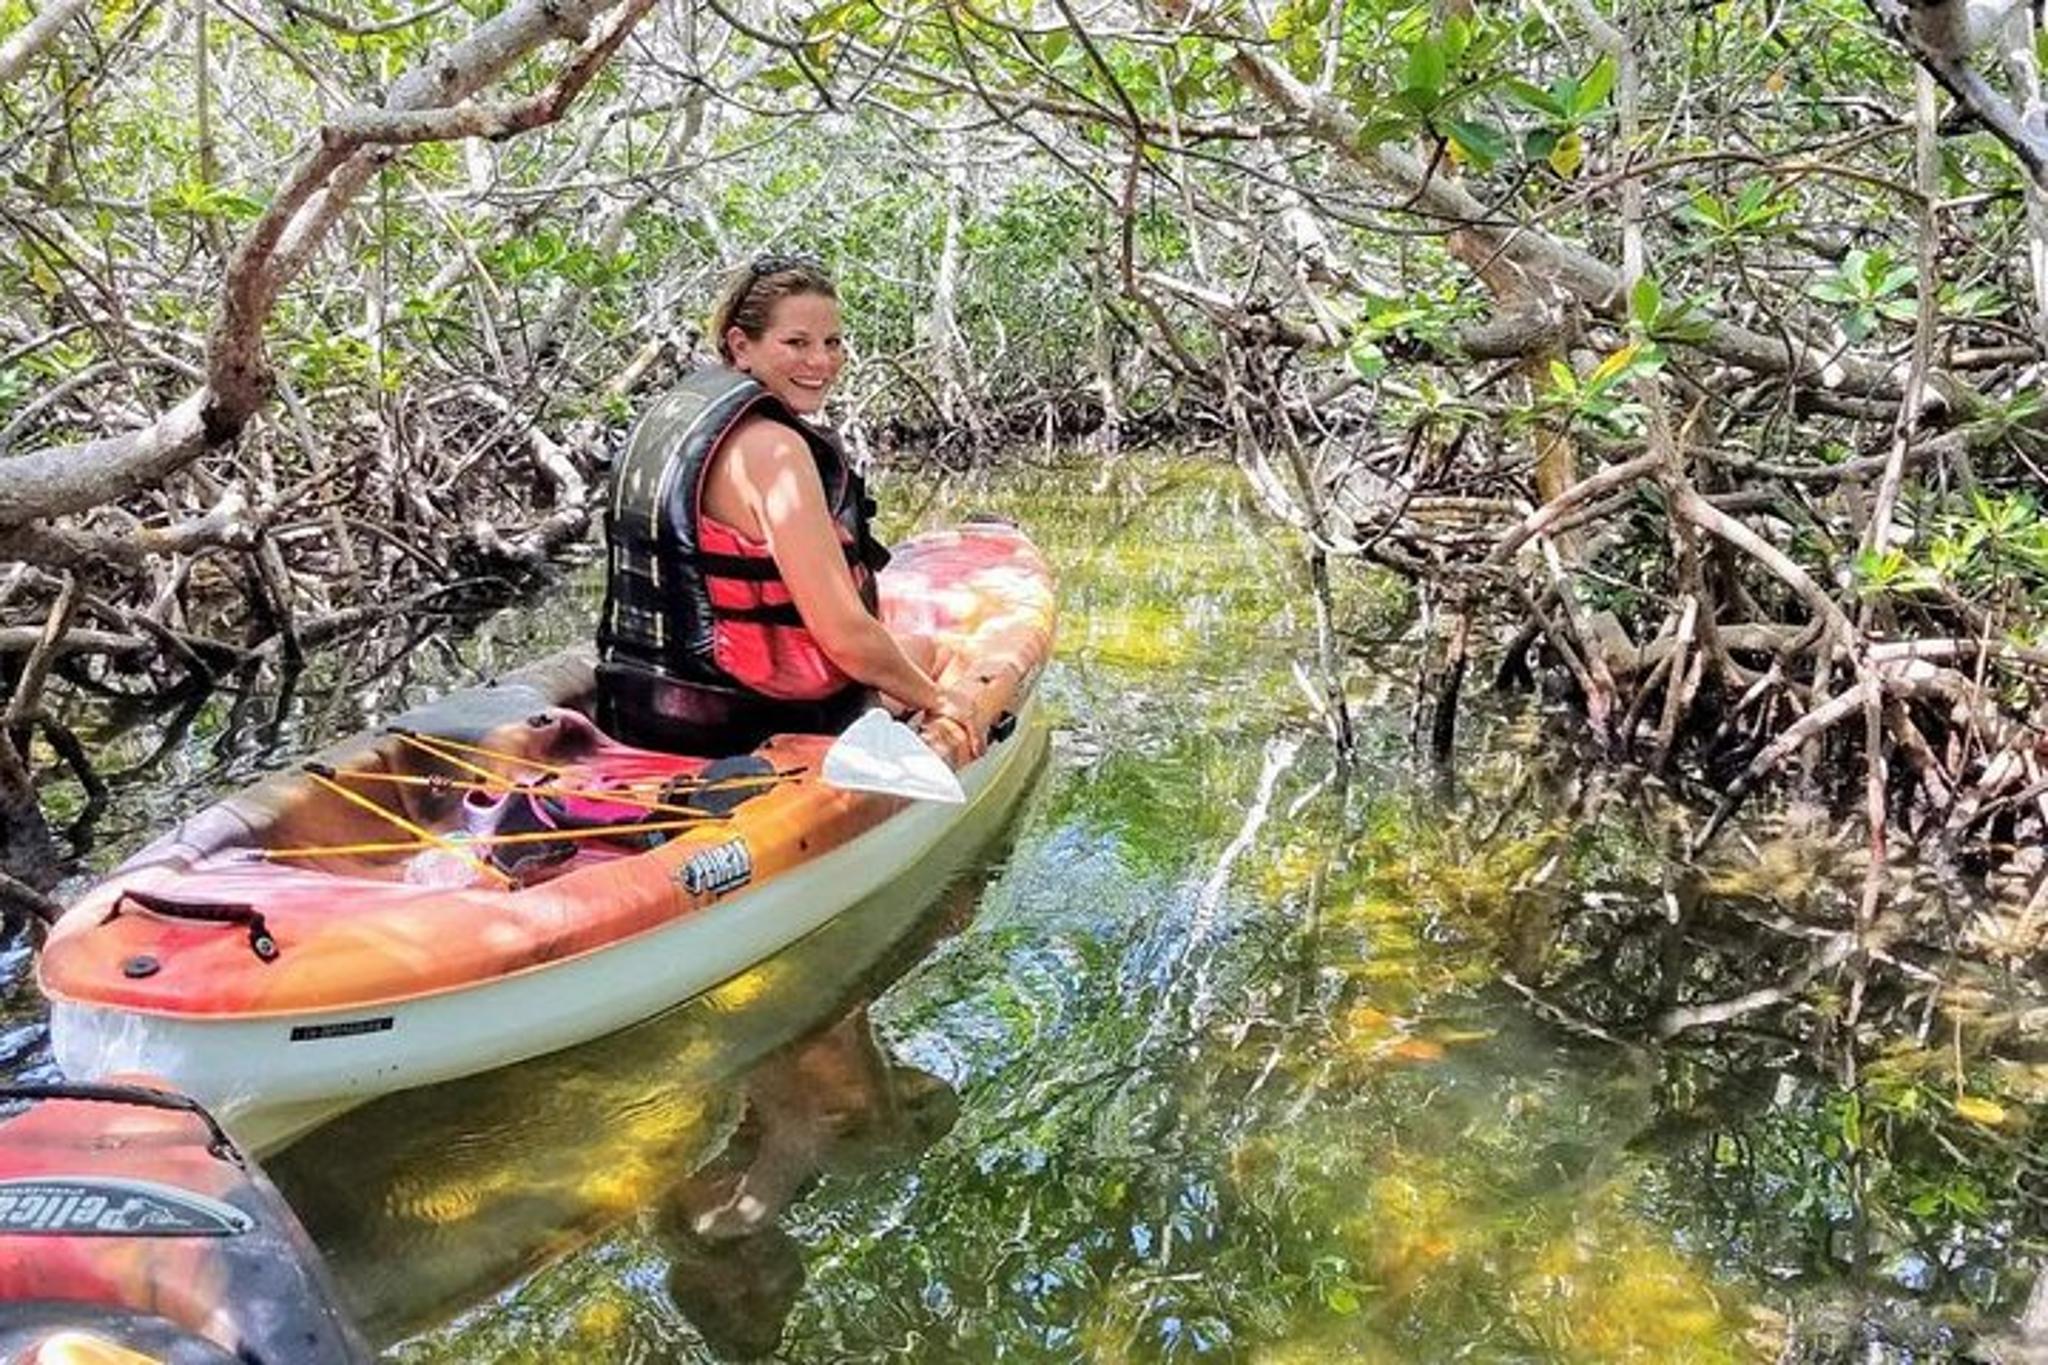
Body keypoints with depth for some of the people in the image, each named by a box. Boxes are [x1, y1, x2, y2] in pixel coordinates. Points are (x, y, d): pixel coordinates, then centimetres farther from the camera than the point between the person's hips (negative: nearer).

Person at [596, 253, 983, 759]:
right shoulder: (770, 447, -22)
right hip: (739, 732, -9)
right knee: (922, 650, 16)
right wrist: (935, 700, -6)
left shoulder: (671, 410, 8)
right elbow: (845, 636, -23)